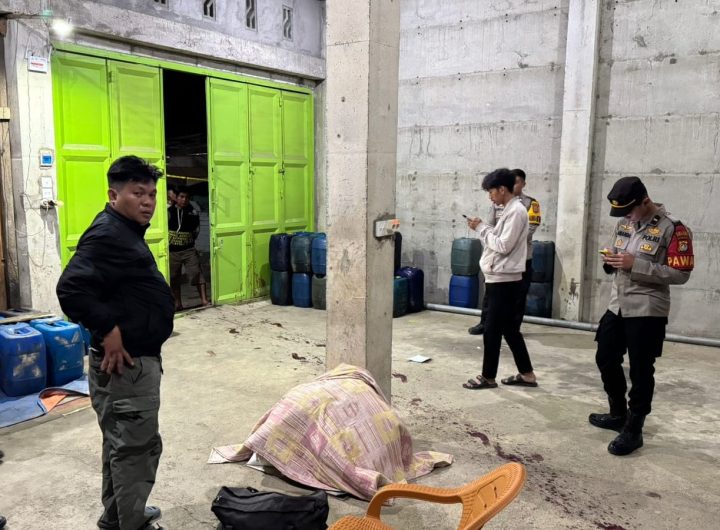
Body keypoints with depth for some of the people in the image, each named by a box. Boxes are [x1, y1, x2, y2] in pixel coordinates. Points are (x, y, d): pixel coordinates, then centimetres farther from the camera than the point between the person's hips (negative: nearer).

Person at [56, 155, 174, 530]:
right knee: (137, 446, 1)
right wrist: (108, 329, -25)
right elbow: (71, 289, -29)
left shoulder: (125, 231, 15)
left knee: (121, 443, 21)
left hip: (136, 359, 11)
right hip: (126, 363, -11)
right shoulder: (107, 235, -19)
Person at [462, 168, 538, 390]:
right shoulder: (510, 211, 16)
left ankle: (488, 377, 10)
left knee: (492, 330, -1)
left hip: (504, 280, -10)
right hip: (502, 279, 10)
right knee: (509, 328, 14)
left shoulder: (516, 211, -15)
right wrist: (483, 228, 3)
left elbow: (504, 245, -20)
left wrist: (481, 228, -11)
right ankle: (526, 374, 22)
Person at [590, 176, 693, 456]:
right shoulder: (624, 223, 9)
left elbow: (680, 274, -17)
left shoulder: (672, 228, -14)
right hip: (617, 306, 8)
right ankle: (619, 414, 35)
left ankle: (633, 429, 13)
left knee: (641, 371, 1)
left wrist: (636, 265, -23)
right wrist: (610, 259, -3)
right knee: (605, 359, 16)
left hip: (647, 311, -8)